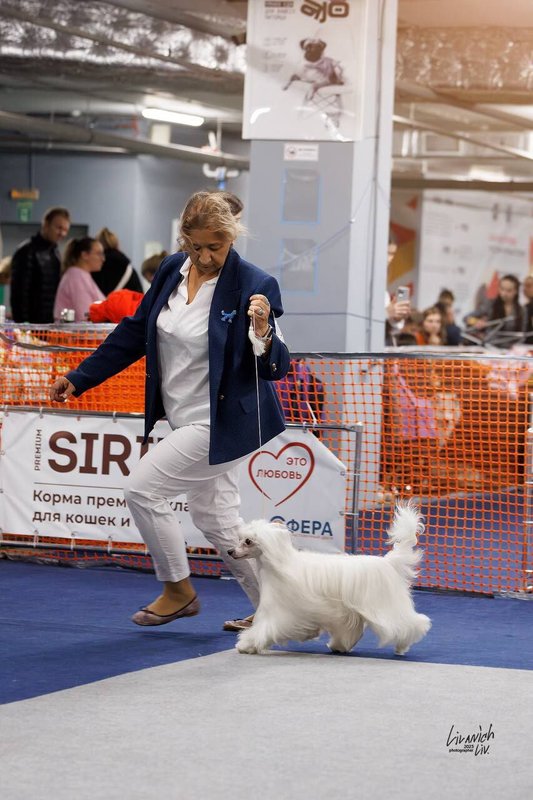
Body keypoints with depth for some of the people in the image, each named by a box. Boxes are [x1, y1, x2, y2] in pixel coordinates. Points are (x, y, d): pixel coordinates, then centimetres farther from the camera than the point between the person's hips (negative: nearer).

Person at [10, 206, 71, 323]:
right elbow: (19, 293, -13)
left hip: (51, 322, 8)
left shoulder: (55, 253, 15)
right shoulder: (27, 252, -9)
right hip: (32, 323, -8)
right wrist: (23, 325, -17)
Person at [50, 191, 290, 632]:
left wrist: (263, 334, -38)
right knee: (216, 520, 12)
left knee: (143, 487, -9)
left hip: (221, 422, -8)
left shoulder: (254, 285, -17)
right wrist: (79, 378, 12)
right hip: (186, 421, 8)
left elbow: (275, 368, -17)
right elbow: (136, 331, 13)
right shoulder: (172, 270, 2)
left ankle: (179, 591, 9)